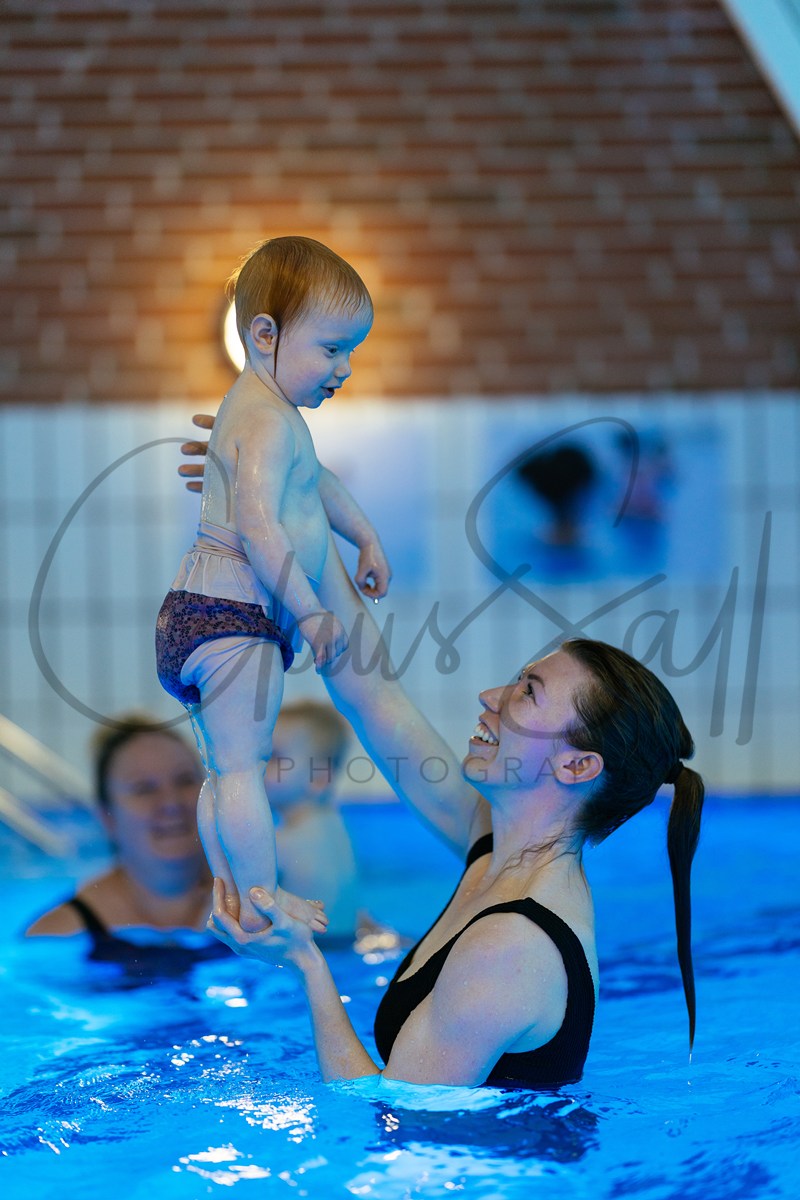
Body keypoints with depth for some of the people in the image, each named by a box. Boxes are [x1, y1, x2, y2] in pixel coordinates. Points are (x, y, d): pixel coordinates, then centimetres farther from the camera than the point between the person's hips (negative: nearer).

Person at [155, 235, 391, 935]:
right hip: (235, 614, -12)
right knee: (243, 764, -7)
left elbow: (317, 481, 37)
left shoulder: (262, 407, 19)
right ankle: (262, 903, -4)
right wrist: (310, 610, -22)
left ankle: (231, 892, 21)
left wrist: (367, 538, 38)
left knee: (224, 767, 15)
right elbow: (258, 527, -27)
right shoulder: (270, 422, -17)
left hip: (207, 613, 12)